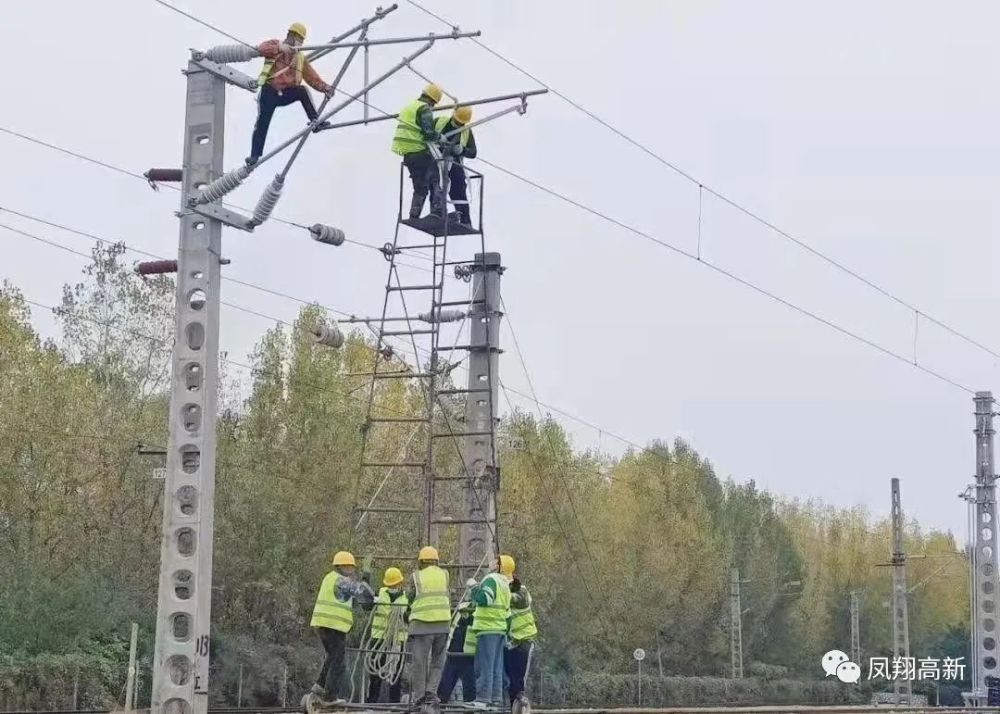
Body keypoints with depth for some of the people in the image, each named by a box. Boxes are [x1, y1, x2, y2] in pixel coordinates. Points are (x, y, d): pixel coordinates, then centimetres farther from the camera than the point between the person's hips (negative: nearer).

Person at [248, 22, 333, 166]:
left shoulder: (300, 58, 11)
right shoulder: (276, 44, 1)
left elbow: (312, 77, 3)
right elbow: (262, 48, -21)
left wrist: (324, 87, -15)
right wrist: (280, 48, -38)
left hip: (287, 93, 3)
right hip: (270, 92, -3)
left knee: (303, 91, -25)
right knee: (262, 123, -11)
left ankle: (316, 122, -23)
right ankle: (254, 155, -6)